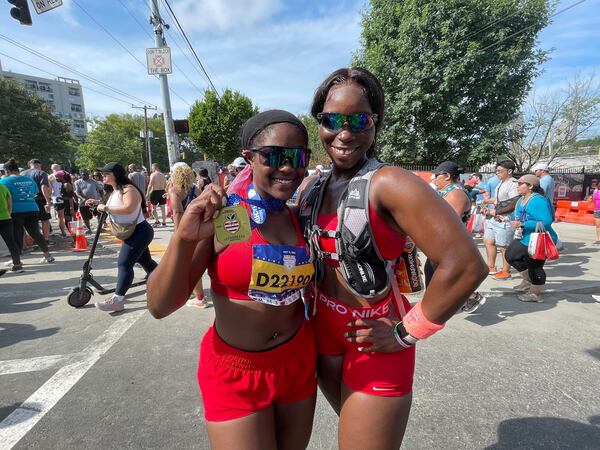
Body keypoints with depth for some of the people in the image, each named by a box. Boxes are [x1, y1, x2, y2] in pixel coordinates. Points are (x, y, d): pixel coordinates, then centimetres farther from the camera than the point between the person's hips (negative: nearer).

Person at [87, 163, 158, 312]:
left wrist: (106, 208, -26)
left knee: (124, 263, -14)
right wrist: (98, 203, 15)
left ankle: (117, 300, -11)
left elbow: (128, 208, -35)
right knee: (145, 261, 19)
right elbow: (114, 208, 29)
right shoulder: (115, 192, 14)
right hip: (133, 233, 11)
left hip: (139, 232, -11)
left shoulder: (128, 189, -18)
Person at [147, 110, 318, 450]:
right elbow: (161, 306, -18)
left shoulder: (300, 216, -3)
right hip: (236, 373, -4)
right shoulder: (219, 213, -16)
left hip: (299, 363, 5)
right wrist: (184, 239, -33)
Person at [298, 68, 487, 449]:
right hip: (323, 335, 6)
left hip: (372, 345, -6)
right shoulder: (311, 188, 0)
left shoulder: (387, 183, -21)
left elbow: (467, 266, -27)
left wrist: (407, 333, -18)